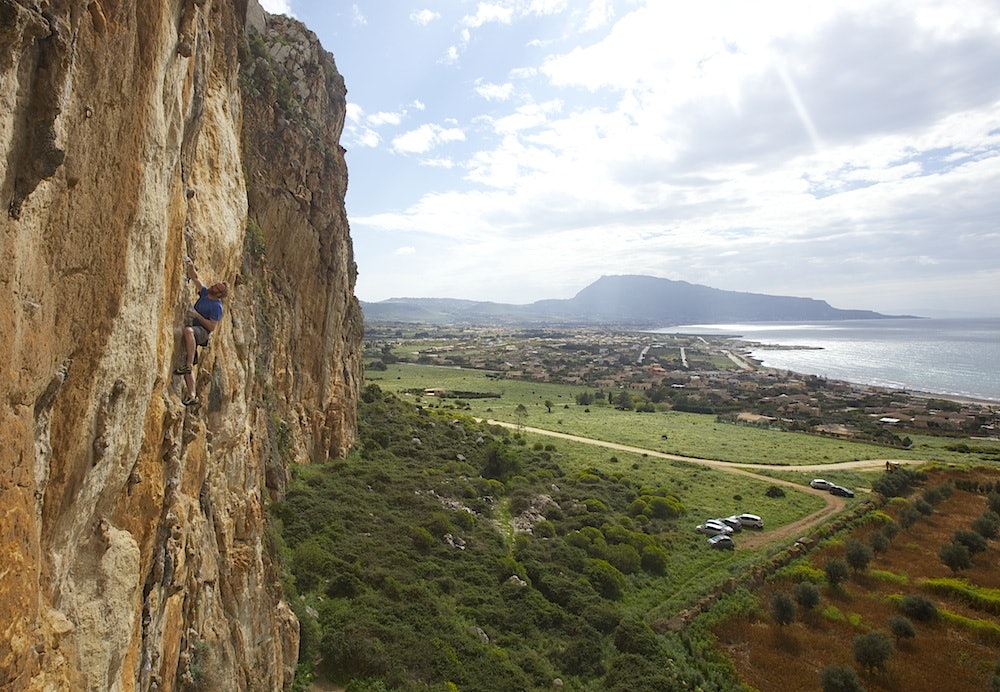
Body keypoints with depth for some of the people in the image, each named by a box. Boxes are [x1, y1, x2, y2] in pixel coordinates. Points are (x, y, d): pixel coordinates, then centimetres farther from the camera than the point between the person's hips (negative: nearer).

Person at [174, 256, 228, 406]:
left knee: (188, 330, -42)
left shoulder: (217, 307, -13)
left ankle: (188, 364, -39)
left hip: (203, 333, -8)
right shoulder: (205, 293, 9)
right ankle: (191, 396, 3)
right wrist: (190, 266, 0)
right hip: (193, 330, 8)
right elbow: (195, 278, 15)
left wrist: (197, 315, -20)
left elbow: (212, 327, -18)